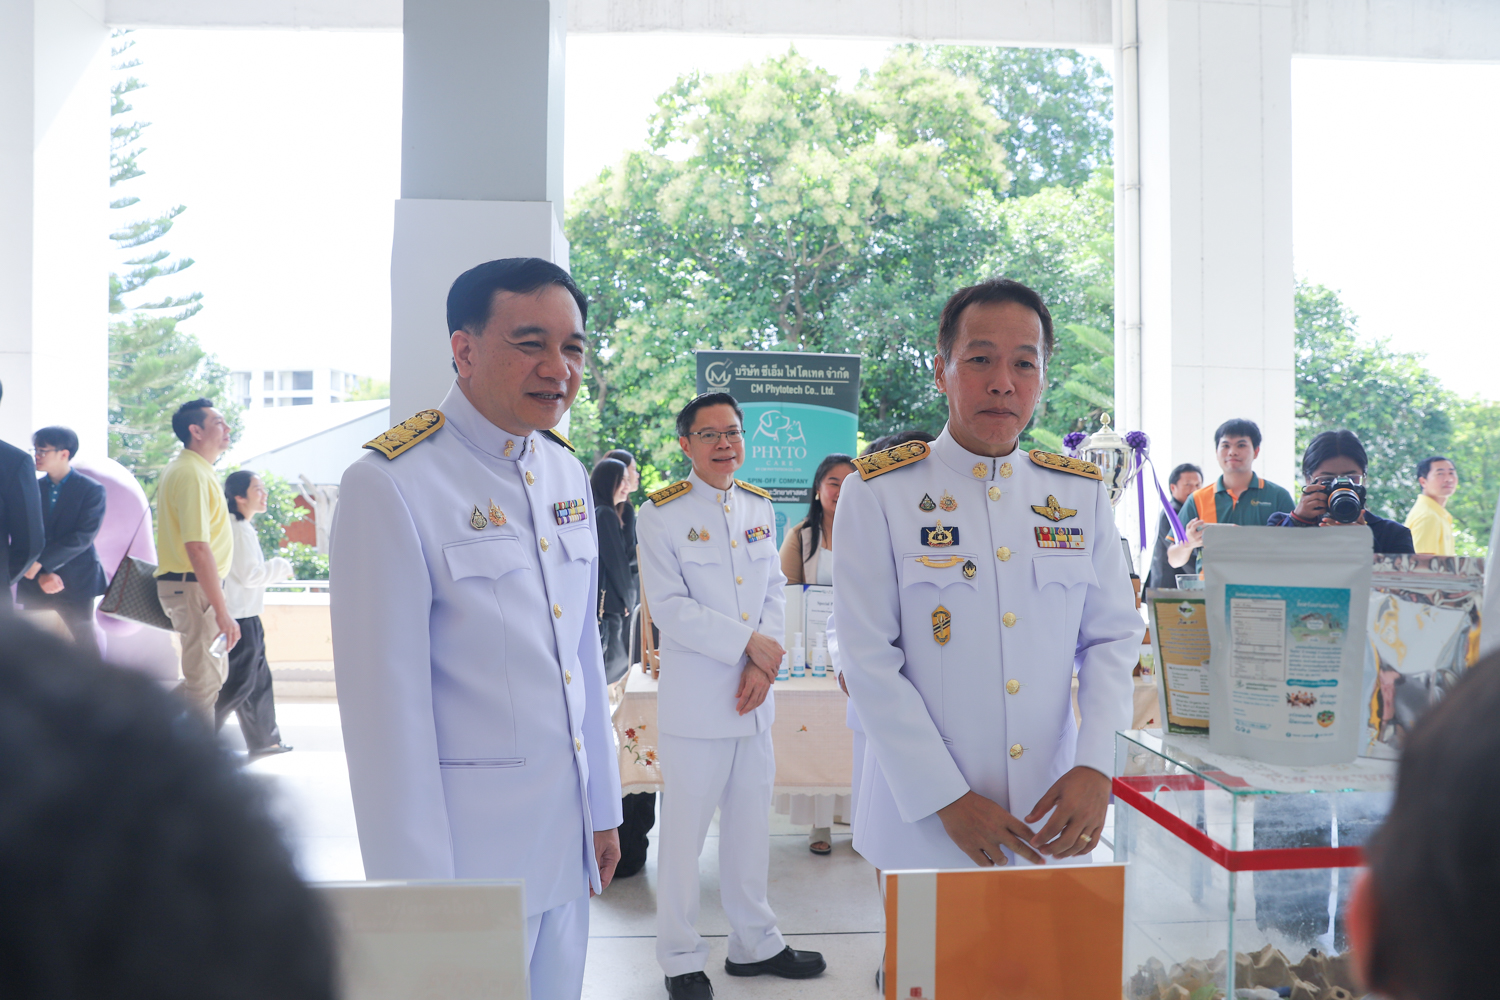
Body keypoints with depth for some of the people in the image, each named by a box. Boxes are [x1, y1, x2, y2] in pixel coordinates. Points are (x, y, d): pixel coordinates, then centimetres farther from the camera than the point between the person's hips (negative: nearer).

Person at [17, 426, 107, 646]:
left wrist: (41, 562, -18)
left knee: (85, 641, 2)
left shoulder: (92, 490, -3)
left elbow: (84, 537, -12)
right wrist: (41, 575, -10)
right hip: (35, 584, 4)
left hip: (76, 584, -3)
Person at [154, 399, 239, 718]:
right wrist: (222, 611, -25)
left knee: (214, 672, 18)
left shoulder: (185, 469, 15)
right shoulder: (192, 474, -18)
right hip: (195, 587, -10)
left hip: (181, 582, 10)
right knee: (204, 682, -4)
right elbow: (198, 548, -25)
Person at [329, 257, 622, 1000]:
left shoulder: (567, 472, 7)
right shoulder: (390, 485, -15)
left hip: (569, 838, 7)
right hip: (470, 843, -6)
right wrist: (416, 887, -14)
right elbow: (386, 704, -16)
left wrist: (603, 808, 14)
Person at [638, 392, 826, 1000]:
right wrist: (748, 642, -14)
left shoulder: (760, 507, 10)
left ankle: (754, 944, 32)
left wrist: (762, 665, -6)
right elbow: (669, 609, -13)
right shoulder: (661, 513, -7)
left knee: (751, 823, 16)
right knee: (685, 829, 4)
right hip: (694, 696, -5)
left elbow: (775, 591, 9)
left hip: (755, 697, 5)